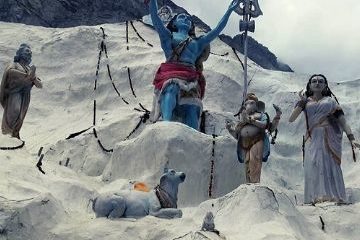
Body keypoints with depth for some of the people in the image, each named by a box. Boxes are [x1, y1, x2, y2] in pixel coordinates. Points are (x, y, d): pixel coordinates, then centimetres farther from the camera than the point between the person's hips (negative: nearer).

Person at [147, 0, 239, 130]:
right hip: (170, 75, -3)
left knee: (191, 111, -20)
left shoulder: (198, 42, 35)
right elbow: (154, 17, 18)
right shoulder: (167, 35, 28)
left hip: (191, 79, 3)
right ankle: (166, 125, -59)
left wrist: (229, 11, 31)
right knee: (170, 90, -38)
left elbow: (217, 30, 32)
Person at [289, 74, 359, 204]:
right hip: (312, 139, 1)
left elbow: (342, 120, 7)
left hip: (330, 138, -1)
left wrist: (351, 137, -6)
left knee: (330, 165, -13)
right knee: (313, 166, -12)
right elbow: (291, 119, 6)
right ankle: (316, 197, -16)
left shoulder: (330, 101, 15)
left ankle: (334, 197, -18)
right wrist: (302, 102, 0)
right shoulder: (305, 102, 17)